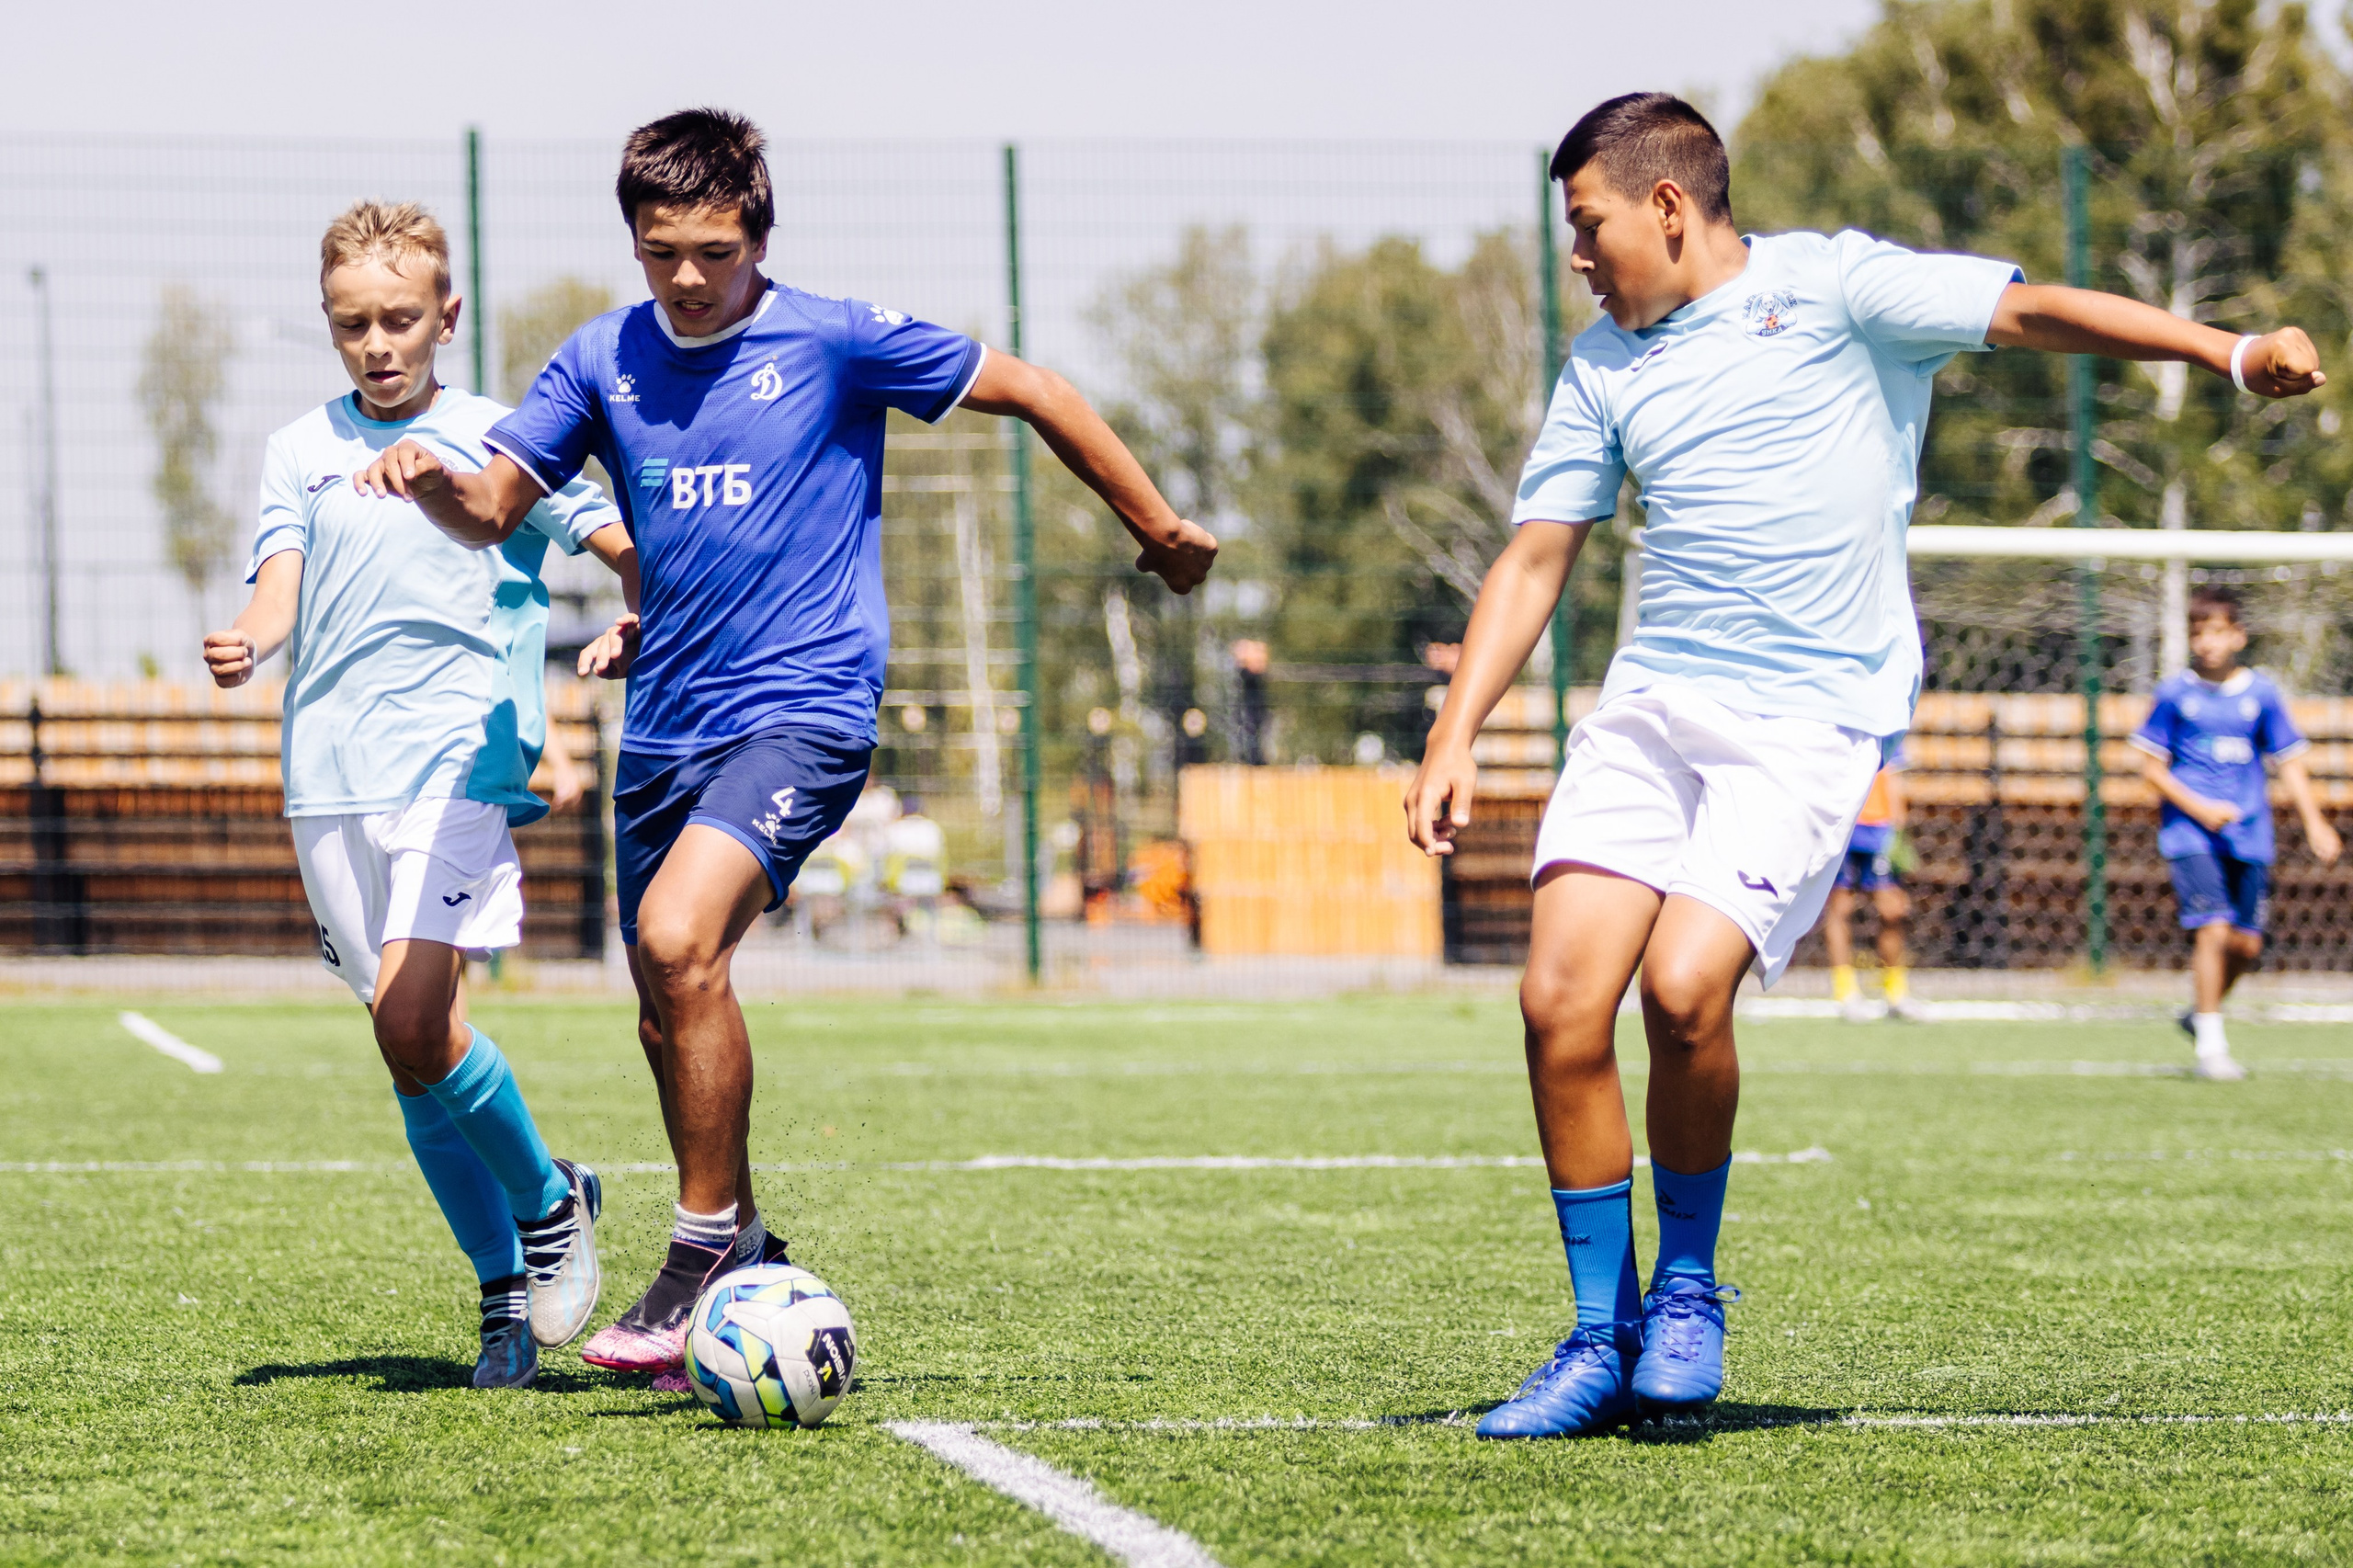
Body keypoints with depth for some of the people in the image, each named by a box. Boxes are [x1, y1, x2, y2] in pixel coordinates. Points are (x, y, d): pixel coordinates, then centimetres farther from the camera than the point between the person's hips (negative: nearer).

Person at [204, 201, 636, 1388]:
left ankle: (550, 1203, 1)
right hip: (329, 768, 4)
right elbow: (281, 577, 0)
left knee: (413, 1021, -22)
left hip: (460, 760, -4)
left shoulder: (501, 440, 7)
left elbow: (629, 547, 12)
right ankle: (506, 1291, 16)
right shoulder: (301, 449, 14)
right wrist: (250, 642, -21)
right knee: (409, 1049, 5)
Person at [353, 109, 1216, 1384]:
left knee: (678, 939, -26)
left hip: (802, 707, -6)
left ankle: (706, 1253, -16)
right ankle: (743, 1268, 28)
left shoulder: (837, 341, -4)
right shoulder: (602, 361, 7)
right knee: (669, 1015, 9)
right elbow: (492, 510, 4)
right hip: (665, 727, 6)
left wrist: (1160, 532, 9)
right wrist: (427, 478, -19)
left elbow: (1031, 394, 4)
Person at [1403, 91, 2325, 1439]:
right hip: (1651, 705, 5)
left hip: (1812, 719, -5)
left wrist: (2232, 352, -16)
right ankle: (1605, 1337, 3)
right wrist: (1456, 738, 8)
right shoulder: (1603, 369, 15)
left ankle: (1690, 1285, 2)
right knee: (1561, 1000, -11)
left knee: (1684, 986, -23)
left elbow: (2031, 312, -6)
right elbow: (1535, 561, 18)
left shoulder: (1831, 288, 0)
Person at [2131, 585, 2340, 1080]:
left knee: (2247, 944, 3)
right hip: (2189, 832, -3)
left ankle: (2201, 1013, 30)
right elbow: (2151, 766, 1)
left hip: (2248, 835, 3)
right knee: (2212, 929, -17)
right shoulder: (2175, 694, -1)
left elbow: (2289, 762, 9)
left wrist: (2314, 823, -2)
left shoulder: (2261, 694, 5)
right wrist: (2199, 808, -11)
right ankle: (2211, 1046, -9)